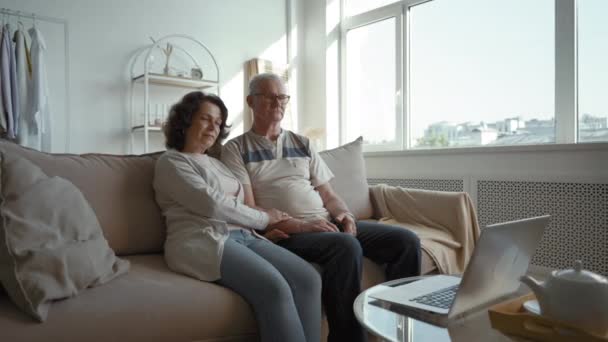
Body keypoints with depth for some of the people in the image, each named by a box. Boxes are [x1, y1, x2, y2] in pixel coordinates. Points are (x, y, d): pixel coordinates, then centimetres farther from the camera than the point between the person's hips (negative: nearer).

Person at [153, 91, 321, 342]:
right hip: (203, 241, -7)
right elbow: (211, 204, -9)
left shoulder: (215, 163, 28)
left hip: (243, 236, 7)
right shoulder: (170, 161, 5)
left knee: (308, 279, -19)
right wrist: (263, 218, -1)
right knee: (274, 289, -32)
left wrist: (261, 229, 4)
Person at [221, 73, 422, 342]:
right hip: (284, 232, -6)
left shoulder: (302, 143, 20)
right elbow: (248, 210, -7)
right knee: (346, 247, -35)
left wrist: (344, 216, -6)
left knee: (406, 241, -10)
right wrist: (301, 225, -18)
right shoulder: (236, 149, 4)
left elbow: (327, 193, 17)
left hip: (328, 223, 6)